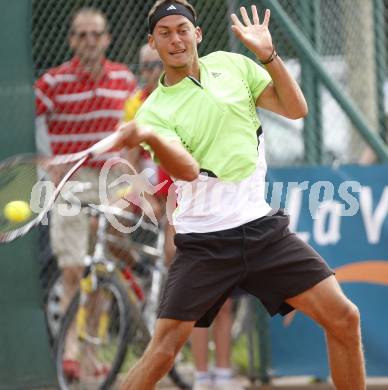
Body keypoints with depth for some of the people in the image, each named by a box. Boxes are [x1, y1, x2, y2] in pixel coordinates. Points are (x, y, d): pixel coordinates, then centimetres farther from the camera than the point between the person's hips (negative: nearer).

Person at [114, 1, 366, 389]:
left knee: (344, 319, -4)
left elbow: (295, 109, 5)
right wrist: (149, 136, -36)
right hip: (204, 241, -3)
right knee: (162, 349, -13)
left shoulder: (230, 65, 8)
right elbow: (187, 169, -18)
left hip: (263, 228, 3)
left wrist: (268, 55, -7)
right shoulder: (154, 110, -2)